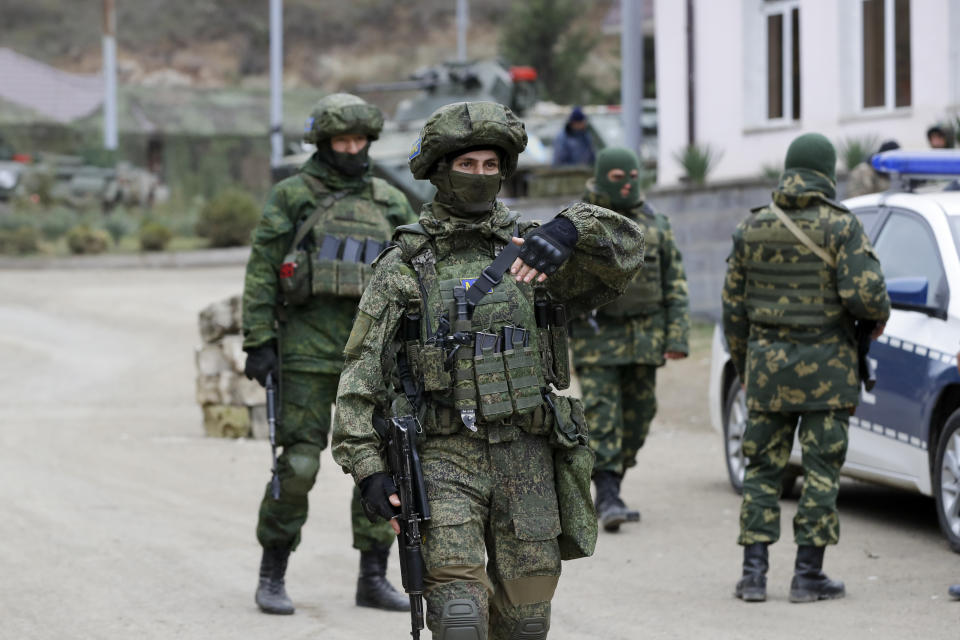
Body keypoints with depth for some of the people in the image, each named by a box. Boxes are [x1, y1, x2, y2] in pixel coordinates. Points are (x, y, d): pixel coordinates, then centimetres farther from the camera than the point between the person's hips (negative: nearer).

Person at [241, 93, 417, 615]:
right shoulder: (292, 196, 1)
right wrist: (259, 342, -8)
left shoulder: (389, 202, 11)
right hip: (310, 344, -4)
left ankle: (373, 579, 8)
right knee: (298, 464, -5)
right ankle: (272, 576, 7)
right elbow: (262, 272, -1)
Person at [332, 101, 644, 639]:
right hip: (446, 459, -2)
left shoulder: (530, 249, 7)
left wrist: (570, 229, -27)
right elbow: (361, 376, 1)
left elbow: (629, 247, -7)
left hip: (526, 461, 3)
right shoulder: (405, 265, 2)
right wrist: (366, 467, -8)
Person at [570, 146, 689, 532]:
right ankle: (608, 501, -15)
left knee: (636, 419, 6)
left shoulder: (655, 225, 7)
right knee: (602, 418, -11)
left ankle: (609, 491, 20)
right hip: (597, 338, -3)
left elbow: (675, 286, 7)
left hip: (644, 338, 3)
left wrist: (678, 338, -2)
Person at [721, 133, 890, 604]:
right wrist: (880, 314, 4)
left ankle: (753, 574, 4)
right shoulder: (840, 226, -8)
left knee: (762, 468, 9)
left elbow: (733, 306, 9)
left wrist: (742, 364, 20)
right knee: (821, 471, 3)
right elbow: (863, 292, -18)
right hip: (827, 368, -3)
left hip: (766, 365, 3)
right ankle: (808, 575, 3)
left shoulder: (752, 228, 5)